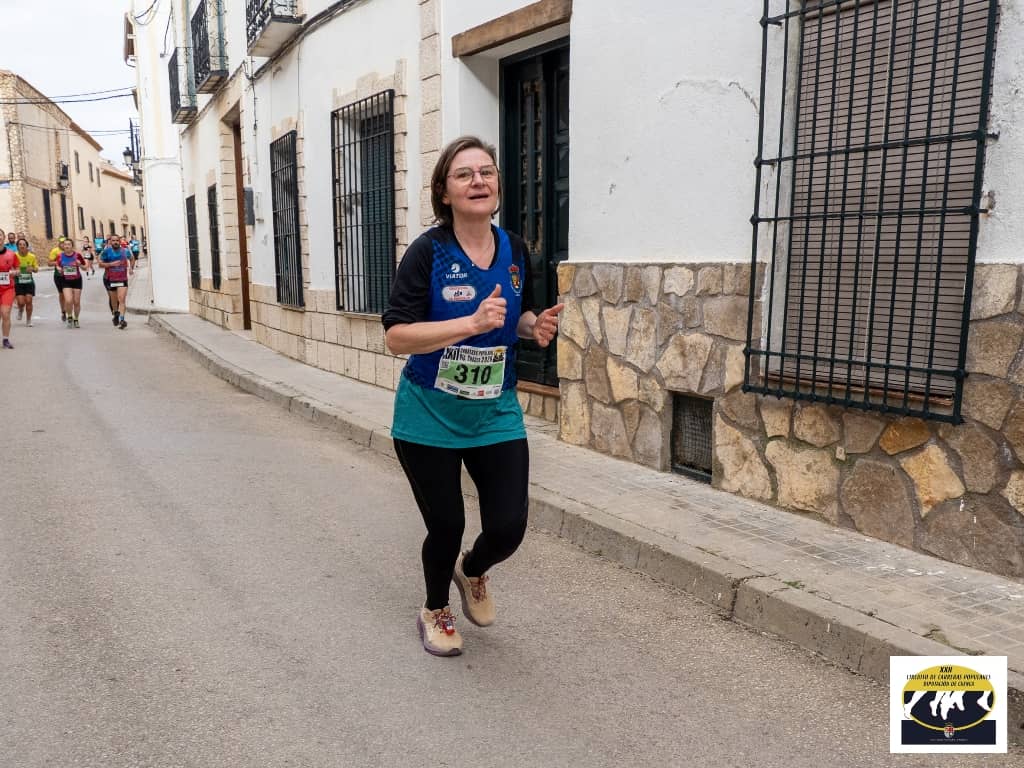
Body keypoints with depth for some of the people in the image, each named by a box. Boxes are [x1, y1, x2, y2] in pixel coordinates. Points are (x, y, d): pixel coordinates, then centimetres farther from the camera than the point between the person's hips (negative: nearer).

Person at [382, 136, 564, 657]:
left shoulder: (515, 251, 0)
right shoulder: (428, 252, -15)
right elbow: (396, 337, -21)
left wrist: (535, 327, -7)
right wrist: (472, 323, -30)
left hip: (496, 413, 4)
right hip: (429, 417, -3)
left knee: (508, 528, -1)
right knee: (446, 527, 8)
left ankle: (472, 572, 38)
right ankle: (435, 612, 41)